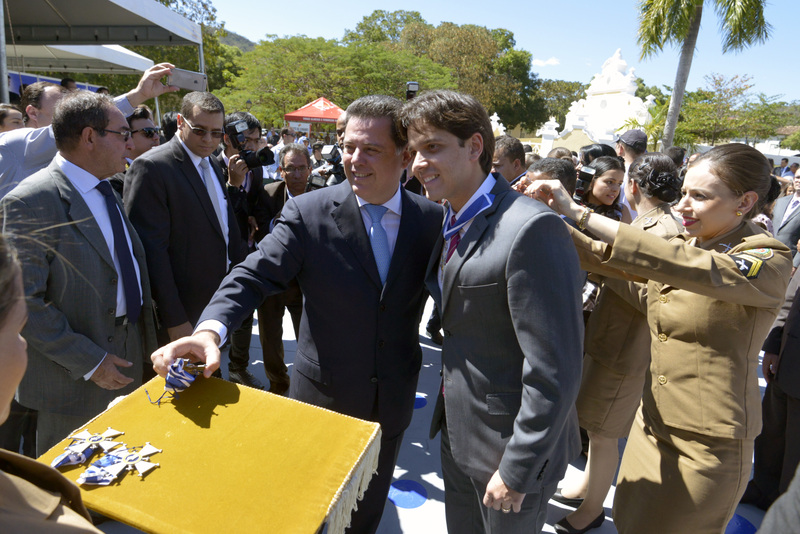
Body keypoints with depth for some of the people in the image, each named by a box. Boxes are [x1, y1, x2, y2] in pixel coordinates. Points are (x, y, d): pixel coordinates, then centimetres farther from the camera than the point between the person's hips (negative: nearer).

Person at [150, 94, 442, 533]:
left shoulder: (432, 219, -7)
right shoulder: (308, 213, -14)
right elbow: (254, 276, -20)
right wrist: (210, 329, -35)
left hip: (393, 401, 2)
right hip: (323, 395, -1)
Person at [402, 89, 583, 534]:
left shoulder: (532, 229, -26)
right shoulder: (453, 222, 3)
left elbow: (555, 371, -25)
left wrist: (516, 468, -17)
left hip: (510, 443, -7)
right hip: (457, 431, 8)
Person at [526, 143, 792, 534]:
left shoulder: (769, 261, -17)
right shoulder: (679, 248, 3)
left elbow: (688, 268, -35)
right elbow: (598, 254, 1)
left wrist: (580, 214, -39)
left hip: (706, 446, -6)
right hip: (654, 423, 6)